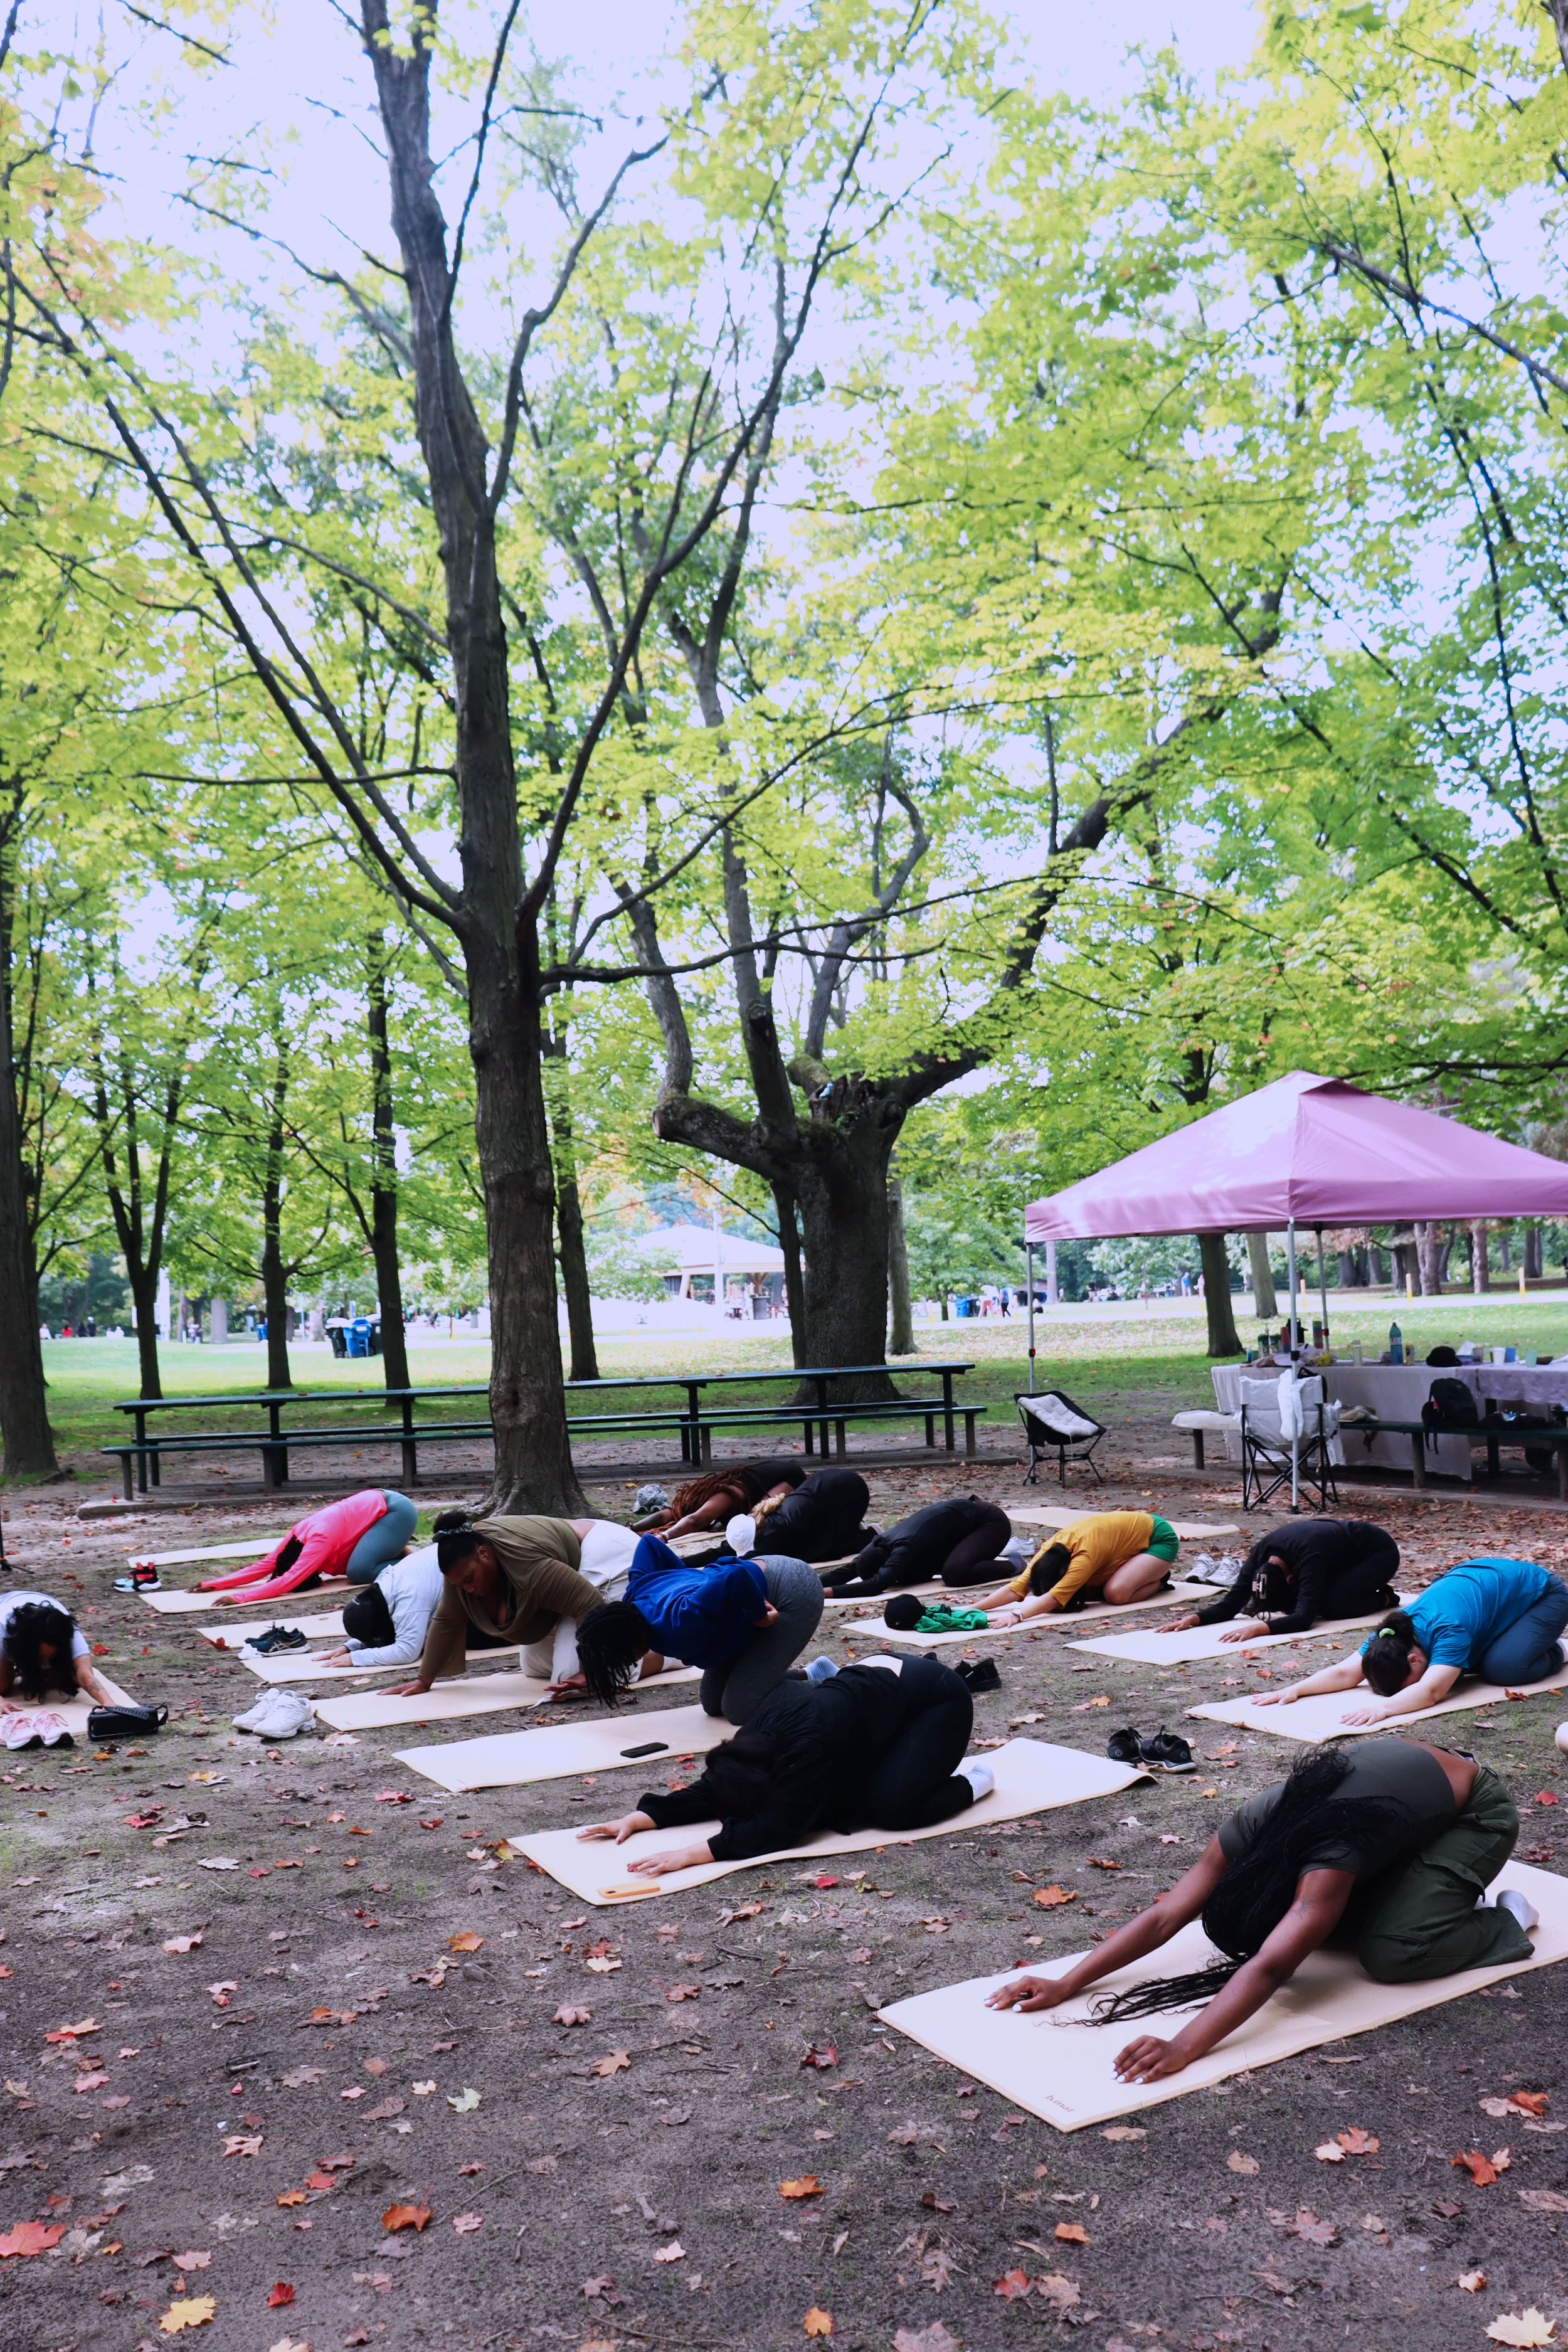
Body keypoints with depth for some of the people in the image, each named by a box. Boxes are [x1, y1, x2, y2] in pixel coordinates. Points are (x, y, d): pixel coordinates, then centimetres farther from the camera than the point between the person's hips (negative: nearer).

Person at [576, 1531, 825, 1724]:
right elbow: (649, 1542, 9)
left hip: (793, 1593, -10)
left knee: (740, 1710, -13)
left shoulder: (679, 1625, -35)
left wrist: (759, 1616, -28)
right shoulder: (636, 1593, -8)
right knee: (713, 1704, 9)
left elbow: (734, 1576, -45)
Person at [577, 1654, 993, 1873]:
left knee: (891, 1807, -24)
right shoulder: (760, 1733, -13)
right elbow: (710, 1790, -6)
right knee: (836, 1802, -1)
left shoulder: (807, 1746, -36)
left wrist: (691, 1853, -44)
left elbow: (777, 1829, -38)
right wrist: (640, 1818, -17)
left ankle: (969, 1782, 4)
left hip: (937, 1698, -8)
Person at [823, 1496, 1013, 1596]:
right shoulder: (879, 1544, -12)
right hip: (963, 1515, 9)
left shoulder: (903, 1548, -34)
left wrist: (828, 1591, -47)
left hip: (989, 1521, -8)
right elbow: (847, 1570, -11)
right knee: (910, 1573, 8)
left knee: (955, 1573, -28)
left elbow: (876, 1585, -44)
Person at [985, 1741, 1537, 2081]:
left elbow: (1271, 1967, -48)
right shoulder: (1251, 1829, -20)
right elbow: (1164, 1916, -22)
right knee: (1336, 1917, -6)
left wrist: (1183, 2048, -58)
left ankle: (1502, 1921, 3)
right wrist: (1066, 1984, -28)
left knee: (1391, 1953, -20)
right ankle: (1399, 1893, 17)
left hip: (1474, 1814, -6)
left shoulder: (1331, 1856, -39)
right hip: (1396, 1770, 6)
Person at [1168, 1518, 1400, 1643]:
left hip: (1379, 1552, -7)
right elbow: (1233, 1602, -20)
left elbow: (1304, 1617, -47)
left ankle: (1384, 1597, 1)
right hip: (1347, 1552, 8)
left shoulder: (1308, 1554, -42)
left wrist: (1258, 1628, -60)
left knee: (1332, 1604, -27)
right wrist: (1194, 1618, -36)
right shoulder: (1262, 1551, -22)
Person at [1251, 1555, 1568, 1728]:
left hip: (1539, 1592, -7)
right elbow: (1346, 1673, -24)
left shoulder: (1447, 1629, -41)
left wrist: (1384, 1707, -64)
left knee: (1504, 1667, -25)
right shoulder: (1393, 1633, -20)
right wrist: (1295, 1689, -37)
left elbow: (1430, 1691, -51)